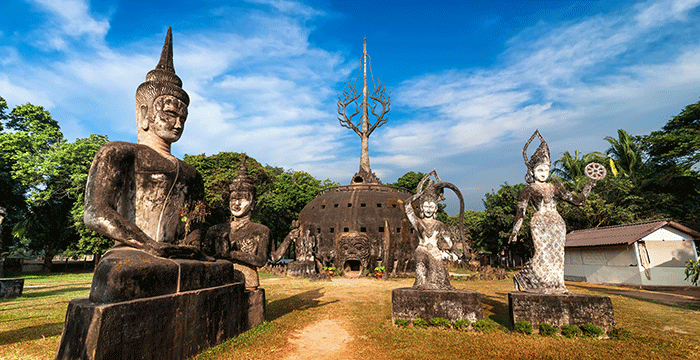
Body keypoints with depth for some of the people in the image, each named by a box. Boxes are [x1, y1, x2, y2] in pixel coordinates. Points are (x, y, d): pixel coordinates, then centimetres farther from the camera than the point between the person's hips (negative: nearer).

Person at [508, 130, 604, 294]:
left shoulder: (555, 188, 17)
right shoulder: (529, 190, 4)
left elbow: (577, 200, 16)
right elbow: (521, 212, -2)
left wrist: (590, 184, 11)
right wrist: (514, 231, -10)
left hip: (557, 224, 5)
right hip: (540, 224, -5)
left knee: (557, 255, 3)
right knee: (542, 255, -13)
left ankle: (555, 286, 13)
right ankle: (521, 279, 2)